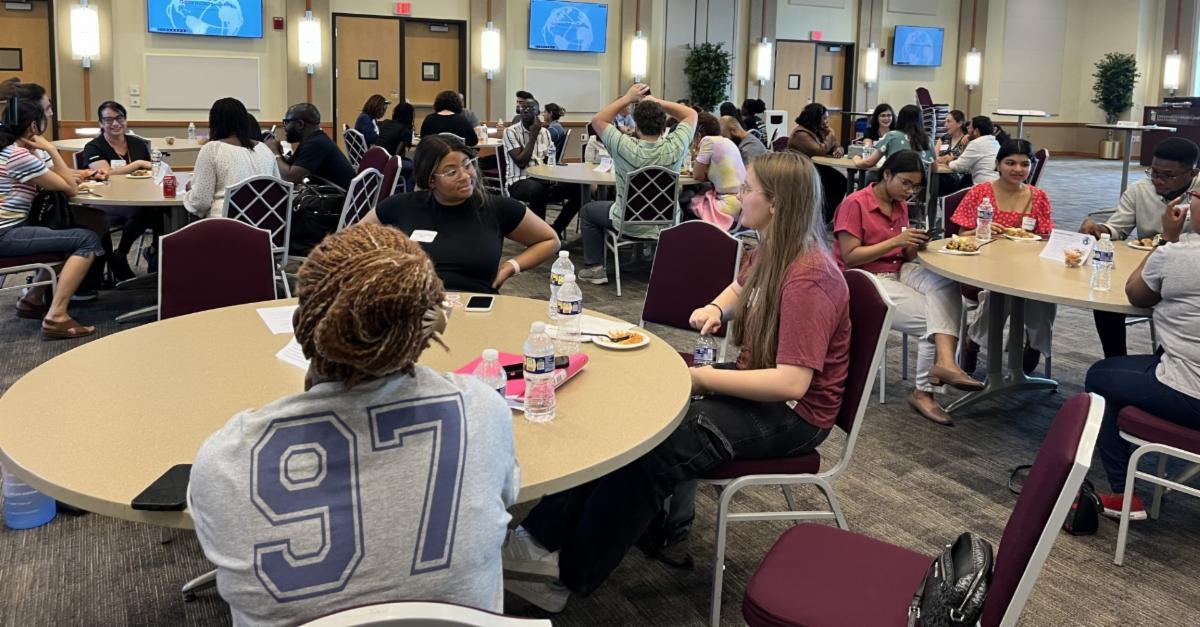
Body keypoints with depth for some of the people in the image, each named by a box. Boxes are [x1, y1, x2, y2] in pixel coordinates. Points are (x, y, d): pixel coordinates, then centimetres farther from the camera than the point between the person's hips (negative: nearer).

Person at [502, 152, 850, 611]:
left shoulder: (808, 279, -25)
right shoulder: (772, 251, 4)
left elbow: (791, 383, -31)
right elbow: (740, 289, 25)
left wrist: (703, 378, -24)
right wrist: (716, 309, 0)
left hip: (792, 414, -9)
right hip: (755, 382, 9)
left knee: (652, 447, -26)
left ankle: (565, 575, -12)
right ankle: (543, 538, -11)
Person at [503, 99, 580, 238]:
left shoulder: (545, 132, 14)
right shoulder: (511, 132, -3)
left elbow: (552, 160, 13)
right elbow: (521, 162, -13)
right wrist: (534, 135, -11)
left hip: (544, 179, 5)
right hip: (520, 181, -5)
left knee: (578, 189, -19)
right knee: (537, 189, -42)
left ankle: (556, 229, -4)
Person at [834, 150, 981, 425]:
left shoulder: (900, 205, 13)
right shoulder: (855, 204, -10)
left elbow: (905, 256, 17)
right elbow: (849, 257, -16)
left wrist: (914, 244, -7)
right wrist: (894, 241, -20)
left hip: (899, 271, 7)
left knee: (945, 285, -26)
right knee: (930, 319, -21)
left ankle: (944, 361, -40)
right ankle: (923, 390, -7)